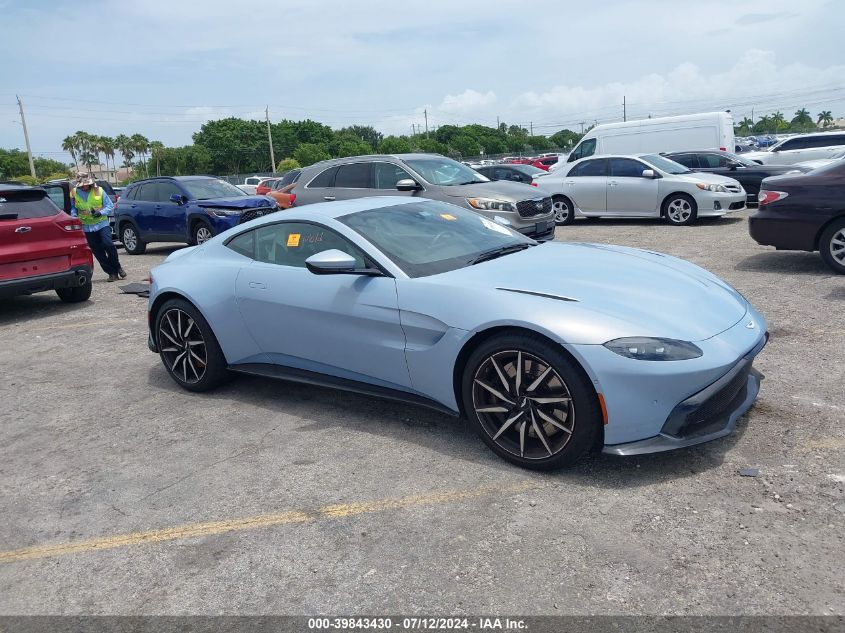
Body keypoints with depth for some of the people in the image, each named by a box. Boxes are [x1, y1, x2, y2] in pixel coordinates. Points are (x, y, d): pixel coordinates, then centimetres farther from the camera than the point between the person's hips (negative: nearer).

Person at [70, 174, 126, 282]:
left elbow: (110, 206, -1)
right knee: (98, 252, 2)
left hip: (102, 224, -2)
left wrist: (100, 212, -17)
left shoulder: (99, 191, -2)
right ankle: (112, 272, 10)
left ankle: (117, 267, 1)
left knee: (108, 244, -20)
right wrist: (74, 215, -6)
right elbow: (72, 208, 14)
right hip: (87, 227, 2)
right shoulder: (74, 193, 1)